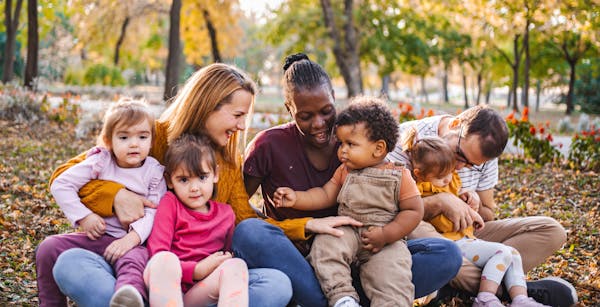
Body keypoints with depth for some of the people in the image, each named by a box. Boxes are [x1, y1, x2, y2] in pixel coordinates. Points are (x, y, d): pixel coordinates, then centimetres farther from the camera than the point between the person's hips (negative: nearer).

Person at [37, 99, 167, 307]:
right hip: (96, 235, 3)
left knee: (135, 259, -37)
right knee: (49, 247, -13)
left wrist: (132, 238, -26)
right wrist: (84, 217, -9)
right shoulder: (101, 162, 2)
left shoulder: (154, 172, 1)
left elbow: (153, 212, -9)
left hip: (131, 241, -3)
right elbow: (60, 185, 0)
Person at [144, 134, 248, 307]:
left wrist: (228, 260, -2)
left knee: (236, 265, -24)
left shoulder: (226, 213, 17)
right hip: (164, 285, -3)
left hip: (198, 291, 3)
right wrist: (196, 270, -16)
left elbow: (228, 253, 24)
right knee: (166, 259, -35)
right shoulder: (170, 203, 7)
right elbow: (156, 252, -4)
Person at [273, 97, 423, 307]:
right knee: (324, 243, -25)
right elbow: (325, 195, 9)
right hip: (347, 232, 3)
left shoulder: (400, 176, -2)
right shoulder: (344, 171, 11)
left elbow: (414, 211, -4)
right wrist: (296, 198, -7)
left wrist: (386, 235, -14)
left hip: (387, 241, -3)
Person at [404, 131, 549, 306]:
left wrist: (472, 199, 6)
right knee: (502, 252, -22)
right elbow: (444, 223, -25)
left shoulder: (450, 181, 16)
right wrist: (468, 211, -12)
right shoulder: (425, 194, -14)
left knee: (513, 254, 3)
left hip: (467, 238, 10)